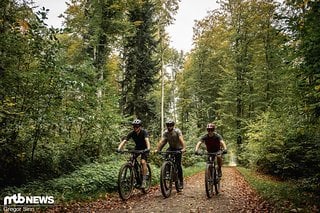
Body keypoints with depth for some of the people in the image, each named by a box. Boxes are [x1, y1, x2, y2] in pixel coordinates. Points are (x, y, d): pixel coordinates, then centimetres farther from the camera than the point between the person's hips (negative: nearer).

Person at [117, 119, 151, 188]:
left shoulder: (144, 132, -26)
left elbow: (147, 140, -42)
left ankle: (144, 180, -13)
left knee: (143, 162, -22)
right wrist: (119, 148, -42)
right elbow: (124, 141, -26)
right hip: (137, 148, 4)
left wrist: (148, 148, -60)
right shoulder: (132, 133, -17)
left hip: (144, 148, -4)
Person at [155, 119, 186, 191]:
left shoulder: (177, 131, -22)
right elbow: (161, 141, -23)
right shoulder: (165, 132, -12)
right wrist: (157, 149, -37)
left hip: (178, 148, -3)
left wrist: (184, 148, -52)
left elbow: (181, 140, -36)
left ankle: (181, 182, 1)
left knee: (178, 165, -11)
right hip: (171, 148, 3)